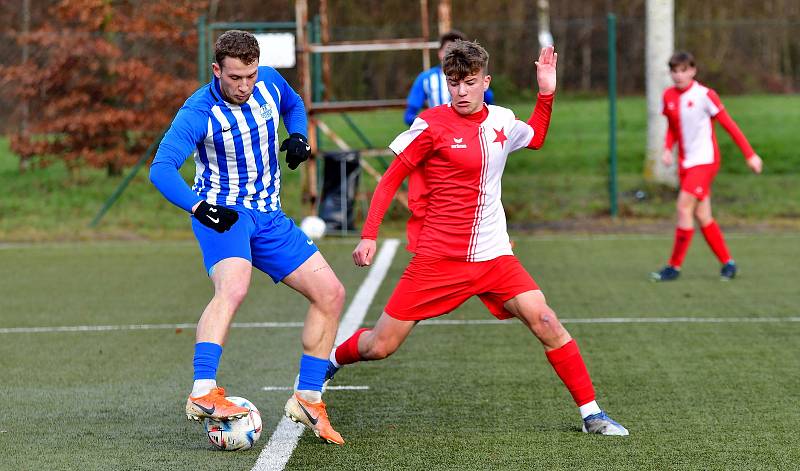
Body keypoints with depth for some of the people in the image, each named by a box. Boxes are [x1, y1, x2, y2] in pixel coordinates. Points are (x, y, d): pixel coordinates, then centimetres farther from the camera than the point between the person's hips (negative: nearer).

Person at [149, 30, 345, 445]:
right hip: (223, 214, -7)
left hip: (268, 215, 7)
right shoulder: (199, 112, -19)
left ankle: (308, 398, 11)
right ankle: (202, 395, -45)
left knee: (330, 294, 2)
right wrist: (198, 207, -42)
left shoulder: (269, 82, -2)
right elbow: (161, 168, -26)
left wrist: (299, 136, 0)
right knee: (233, 287, -36)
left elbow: (293, 105, 22)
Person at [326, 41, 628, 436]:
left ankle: (591, 414, -3)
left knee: (546, 323, -13)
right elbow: (390, 180, -3)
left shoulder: (501, 121, 6)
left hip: (493, 256, 3)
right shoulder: (432, 125, -9)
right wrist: (369, 235, -9)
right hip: (437, 259, -3)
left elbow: (536, 138, 30)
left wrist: (546, 92, 17)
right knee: (380, 346, -2)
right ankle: (330, 361, 31)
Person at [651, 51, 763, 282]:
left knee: (684, 208, -15)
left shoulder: (704, 95, -12)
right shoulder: (669, 96, 6)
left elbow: (729, 125, -8)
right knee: (702, 216, 6)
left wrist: (750, 155, -8)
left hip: (705, 160, -6)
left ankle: (674, 266, -10)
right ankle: (727, 262, 16)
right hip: (685, 163, 6)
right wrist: (667, 149, -1)